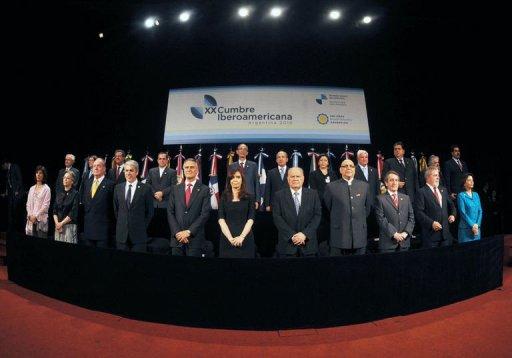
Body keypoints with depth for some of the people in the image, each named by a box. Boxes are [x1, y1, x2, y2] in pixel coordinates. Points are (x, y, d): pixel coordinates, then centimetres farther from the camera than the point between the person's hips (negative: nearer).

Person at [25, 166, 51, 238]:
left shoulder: (46, 189, -3)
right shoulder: (32, 188, 13)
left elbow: (46, 205, -8)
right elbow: (28, 203, 12)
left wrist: (36, 216, -10)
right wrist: (30, 215, -1)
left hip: (41, 219, -5)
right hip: (31, 219, 5)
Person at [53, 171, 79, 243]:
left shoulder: (75, 194, -5)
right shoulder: (59, 193, 12)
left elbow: (73, 213, -11)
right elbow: (54, 210, 9)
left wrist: (62, 223, -11)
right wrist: (57, 223, -4)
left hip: (69, 225, -5)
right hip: (58, 226, 5)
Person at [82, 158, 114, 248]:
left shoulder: (110, 184, -7)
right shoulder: (87, 183, 14)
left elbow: (112, 204, -8)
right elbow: (84, 200, 22)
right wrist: (86, 213, 13)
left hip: (102, 226, -6)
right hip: (88, 224, 6)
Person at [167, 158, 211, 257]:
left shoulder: (204, 190, 1)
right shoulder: (175, 189, 10)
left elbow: (205, 214, -6)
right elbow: (170, 212, 5)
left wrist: (189, 232, -12)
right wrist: (177, 232, -7)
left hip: (195, 238, -2)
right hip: (177, 237, 2)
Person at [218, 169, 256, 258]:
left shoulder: (249, 197, 5)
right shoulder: (224, 197, 6)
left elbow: (251, 219, -3)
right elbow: (221, 219, -2)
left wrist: (242, 236, -16)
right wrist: (230, 237, -15)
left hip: (245, 239, 0)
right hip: (227, 239, 1)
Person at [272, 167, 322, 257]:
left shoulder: (313, 194, 6)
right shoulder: (279, 195, 3)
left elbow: (317, 215, 0)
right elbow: (277, 218, -4)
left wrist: (305, 234, -12)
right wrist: (292, 235, -13)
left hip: (308, 243, 1)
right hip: (287, 243, -1)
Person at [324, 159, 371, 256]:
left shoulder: (364, 185, 8)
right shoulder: (331, 187, -1)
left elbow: (367, 208, 18)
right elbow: (328, 208, 9)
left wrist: (360, 220, 15)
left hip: (360, 237, 3)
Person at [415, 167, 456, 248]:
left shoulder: (443, 190, 16)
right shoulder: (422, 192, -7)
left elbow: (451, 205, 28)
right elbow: (419, 212, -15)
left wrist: (453, 214, 8)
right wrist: (431, 223, -22)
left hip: (445, 232, 6)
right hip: (431, 233, -6)